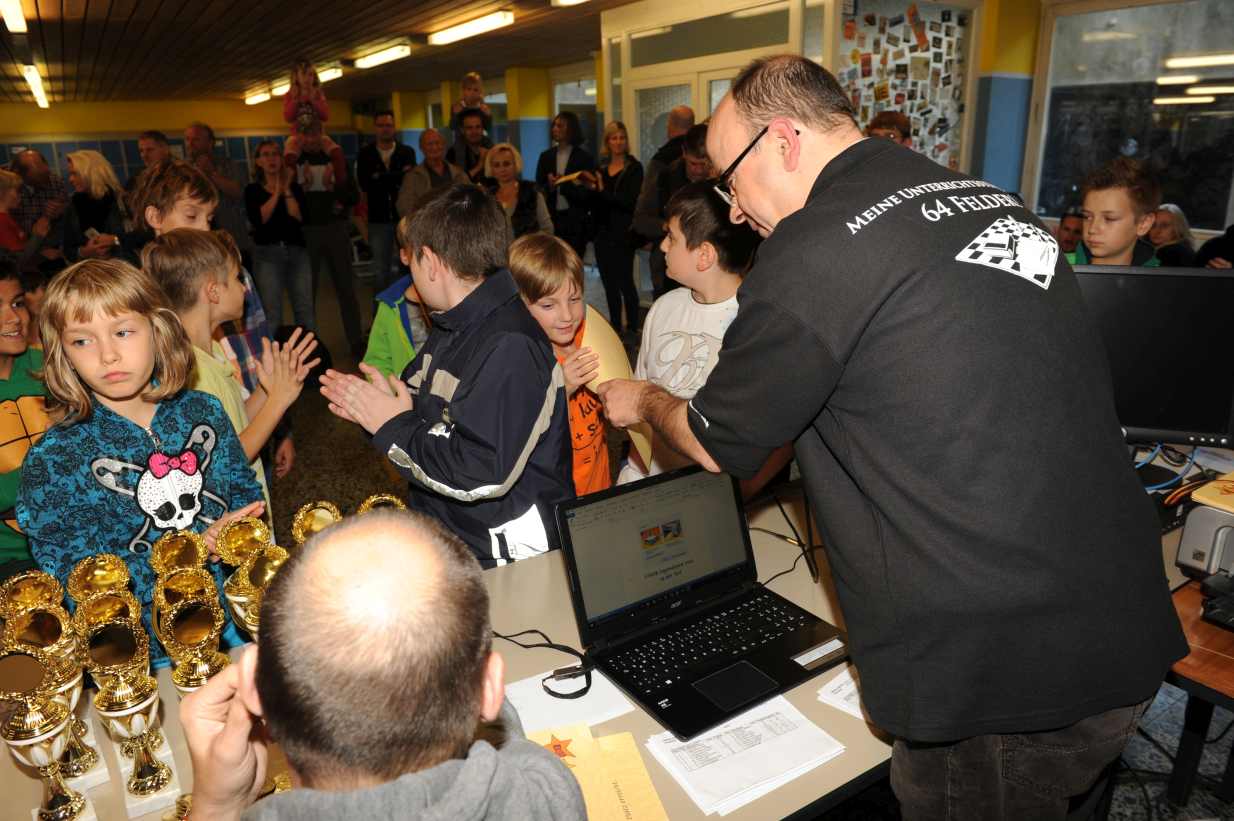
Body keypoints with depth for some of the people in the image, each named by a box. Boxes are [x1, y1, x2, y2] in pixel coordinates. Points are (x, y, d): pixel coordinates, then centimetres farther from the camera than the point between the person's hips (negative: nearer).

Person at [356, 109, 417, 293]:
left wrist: (381, 178, -11)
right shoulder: (365, 154, 6)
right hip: (379, 219, 0)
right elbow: (364, 183, -9)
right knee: (381, 270, 4)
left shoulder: (407, 152, 7)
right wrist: (397, 177, -11)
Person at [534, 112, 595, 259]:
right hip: (550, 219, 3)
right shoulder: (546, 156, 12)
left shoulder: (585, 157, 2)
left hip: (575, 221, -3)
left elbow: (587, 192, -4)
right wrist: (549, 187, -11)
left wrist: (564, 185, -16)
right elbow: (539, 188, 11)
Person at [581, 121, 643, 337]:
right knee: (609, 284, 10)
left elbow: (630, 201, -15)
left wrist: (603, 191, -18)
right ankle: (615, 327, 20)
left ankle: (632, 328, 2)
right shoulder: (601, 168, 13)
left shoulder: (634, 168, -3)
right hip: (603, 233, 6)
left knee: (625, 282, -6)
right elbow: (593, 204, 14)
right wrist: (590, 188, -6)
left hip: (623, 234, -6)